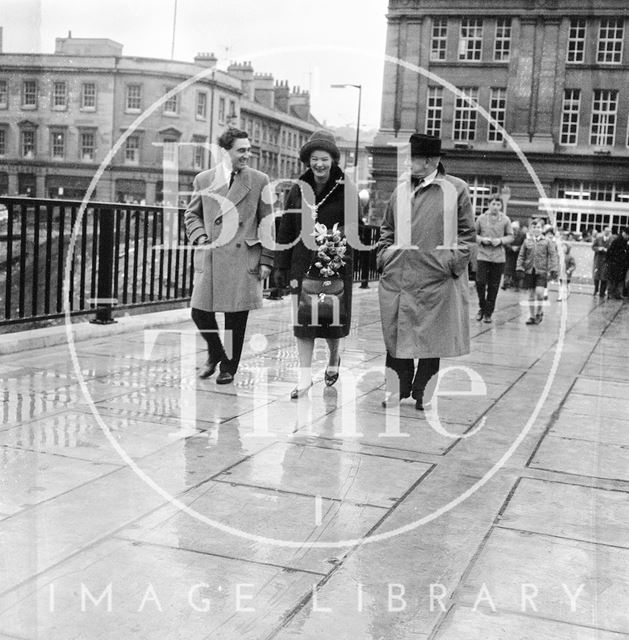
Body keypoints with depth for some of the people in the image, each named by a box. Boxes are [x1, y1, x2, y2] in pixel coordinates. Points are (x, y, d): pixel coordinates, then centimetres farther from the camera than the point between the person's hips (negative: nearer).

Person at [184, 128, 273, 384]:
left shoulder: (259, 181, 3)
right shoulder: (203, 180, 7)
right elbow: (192, 214, 18)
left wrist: (266, 261, 0)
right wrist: (200, 237, -1)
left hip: (243, 259, -1)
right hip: (209, 258, 2)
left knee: (236, 316, 3)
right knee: (199, 311, -1)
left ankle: (229, 367, 21)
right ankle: (215, 353, 28)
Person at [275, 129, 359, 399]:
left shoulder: (345, 191, -3)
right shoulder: (298, 191, 5)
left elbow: (354, 227, -4)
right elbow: (286, 232, 6)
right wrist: (284, 267, 2)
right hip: (303, 264, 2)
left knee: (332, 319, 7)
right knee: (304, 322, 1)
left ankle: (334, 359, 37)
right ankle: (305, 377, 8)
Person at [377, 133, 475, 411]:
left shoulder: (455, 189, -1)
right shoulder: (401, 188, 10)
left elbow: (467, 233, 1)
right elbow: (387, 228, 19)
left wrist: (453, 263, -9)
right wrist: (384, 256, 7)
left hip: (435, 280, -3)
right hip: (396, 277, 4)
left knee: (430, 338, 3)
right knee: (396, 334, 7)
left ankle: (422, 392, 16)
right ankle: (399, 387, 21)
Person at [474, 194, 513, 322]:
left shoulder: (505, 220, 4)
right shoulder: (481, 218, 3)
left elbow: (511, 237, 8)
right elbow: (473, 234, 8)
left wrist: (500, 240, -10)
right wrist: (482, 239, -11)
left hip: (498, 258, 1)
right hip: (483, 255, -1)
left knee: (493, 286, 4)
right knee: (480, 282, -10)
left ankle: (488, 313, 15)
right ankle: (482, 307, 13)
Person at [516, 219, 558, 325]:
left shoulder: (547, 241, 2)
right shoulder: (527, 241, 7)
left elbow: (552, 255, 1)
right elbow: (521, 256, 9)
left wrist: (553, 269, -6)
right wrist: (519, 268, -2)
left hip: (542, 271, -2)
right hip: (529, 271, 2)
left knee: (539, 292, -13)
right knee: (531, 294, 7)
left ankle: (539, 313, 8)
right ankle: (532, 316, 16)